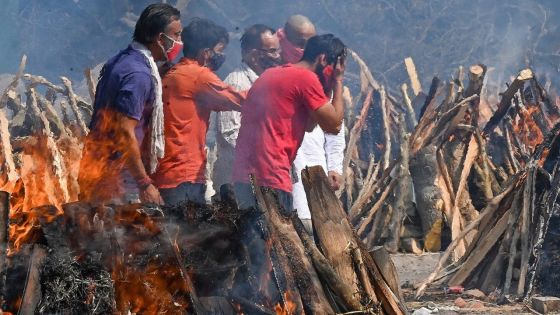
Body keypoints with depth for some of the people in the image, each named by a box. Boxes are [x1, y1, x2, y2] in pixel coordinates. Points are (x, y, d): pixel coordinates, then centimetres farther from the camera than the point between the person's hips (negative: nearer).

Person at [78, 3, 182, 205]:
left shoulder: (122, 60, 12)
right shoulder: (139, 73, -19)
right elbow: (125, 133, -24)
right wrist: (145, 184, -21)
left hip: (97, 168, 10)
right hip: (117, 179, -10)